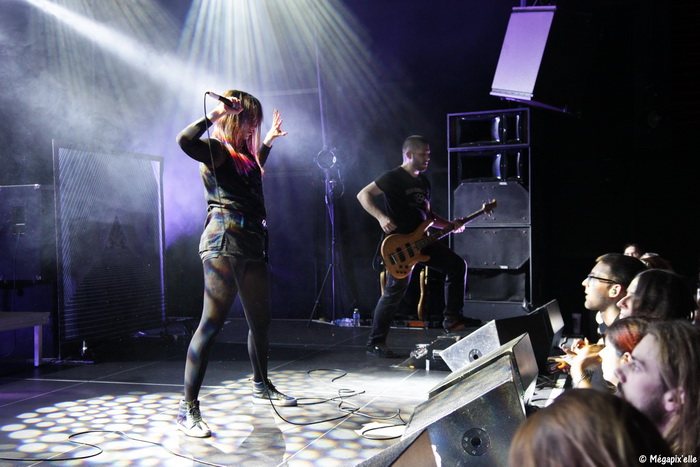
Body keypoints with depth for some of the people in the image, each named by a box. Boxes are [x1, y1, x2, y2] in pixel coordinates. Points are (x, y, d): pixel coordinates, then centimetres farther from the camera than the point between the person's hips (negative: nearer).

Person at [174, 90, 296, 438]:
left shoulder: (243, 154, 21)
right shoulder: (216, 150, -5)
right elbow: (185, 141, -27)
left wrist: (268, 141, 44)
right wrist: (214, 115, -16)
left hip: (252, 246, 10)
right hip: (224, 243, -9)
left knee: (260, 321, 16)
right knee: (212, 324, -13)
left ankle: (261, 387, 35)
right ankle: (188, 408, -10)